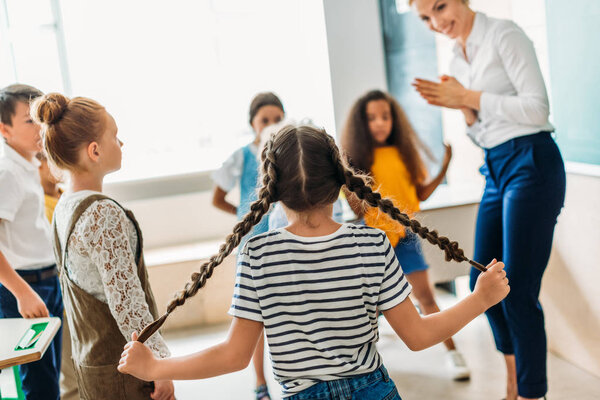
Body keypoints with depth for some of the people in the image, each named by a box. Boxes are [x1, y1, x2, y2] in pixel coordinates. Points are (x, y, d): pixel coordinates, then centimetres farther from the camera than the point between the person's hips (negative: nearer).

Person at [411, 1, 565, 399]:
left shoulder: (504, 35, -8)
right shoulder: (459, 59, 15)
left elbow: (537, 108, -15)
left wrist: (468, 97, -13)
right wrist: (464, 108, -1)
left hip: (532, 163, -9)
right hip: (497, 171, 9)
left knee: (518, 290, -8)